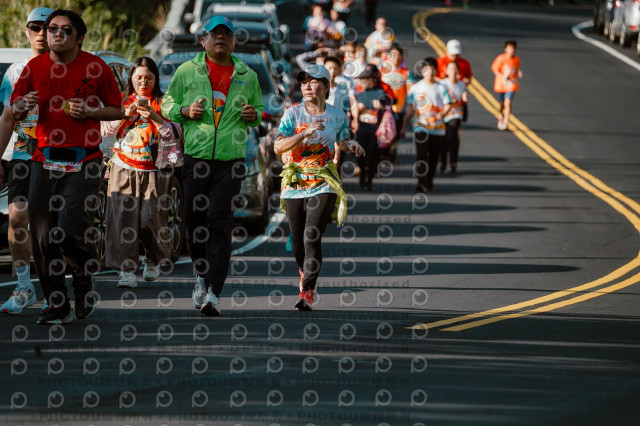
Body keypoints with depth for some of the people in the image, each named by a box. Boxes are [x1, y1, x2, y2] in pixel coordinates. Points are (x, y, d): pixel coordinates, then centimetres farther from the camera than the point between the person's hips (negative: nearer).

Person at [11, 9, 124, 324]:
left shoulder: (95, 67, 0)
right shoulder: (35, 67, 7)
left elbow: (117, 110, 8)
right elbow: (14, 112, 15)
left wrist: (89, 111, -10)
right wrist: (23, 106, -8)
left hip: (83, 161, -3)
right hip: (45, 160, 3)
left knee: (70, 228, -16)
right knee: (42, 235, 0)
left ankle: (84, 279, 17)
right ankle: (57, 306, 13)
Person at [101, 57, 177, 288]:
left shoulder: (163, 103, 5)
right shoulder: (122, 101, 12)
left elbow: (174, 135, -5)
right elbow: (106, 130, 2)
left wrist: (154, 118, -20)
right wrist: (126, 114, -12)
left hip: (152, 171, -2)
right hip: (123, 169, 2)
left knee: (150, 219, -7)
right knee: (123, 217, -10)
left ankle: (153, 261, 20)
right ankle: (127, 270, -9)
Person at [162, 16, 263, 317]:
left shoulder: (247, 76, 13)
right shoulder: (187, 71, 8)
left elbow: (259, 109, 24)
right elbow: (167, 105, 13)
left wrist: (254, 115, 0)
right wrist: (185, 111, -8)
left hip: (230, 159, -1)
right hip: (194, 156, 1)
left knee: (219, 221, -11)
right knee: (195, 219, 4)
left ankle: (213, 293, -16)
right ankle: (202, 275, 30)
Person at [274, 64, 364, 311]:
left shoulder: (337, 116, 4)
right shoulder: (293, 114, -2)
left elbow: (342, 142, 23)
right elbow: (278, 147, -13)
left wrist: (352, 146, 0)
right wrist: (306, 133, -24)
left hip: (323, 184, -1)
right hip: (295, 184, 1)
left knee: (312, 236, -17)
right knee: (298, 240, 8)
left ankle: (307, 294, -18)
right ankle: (305, 275, 39)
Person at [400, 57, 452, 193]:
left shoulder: (441, 88, 5)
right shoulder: (416, 88, 3)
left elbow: (447, 105, 3)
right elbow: (410, 109, 6)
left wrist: (442, 113, -19)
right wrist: (404, 126, 3)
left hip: (438, 128, 2)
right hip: (421, 127, -2)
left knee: (434, 157, 8)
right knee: (421, 155, -14)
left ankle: (429, 182, 24)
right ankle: (421, 183, -18)